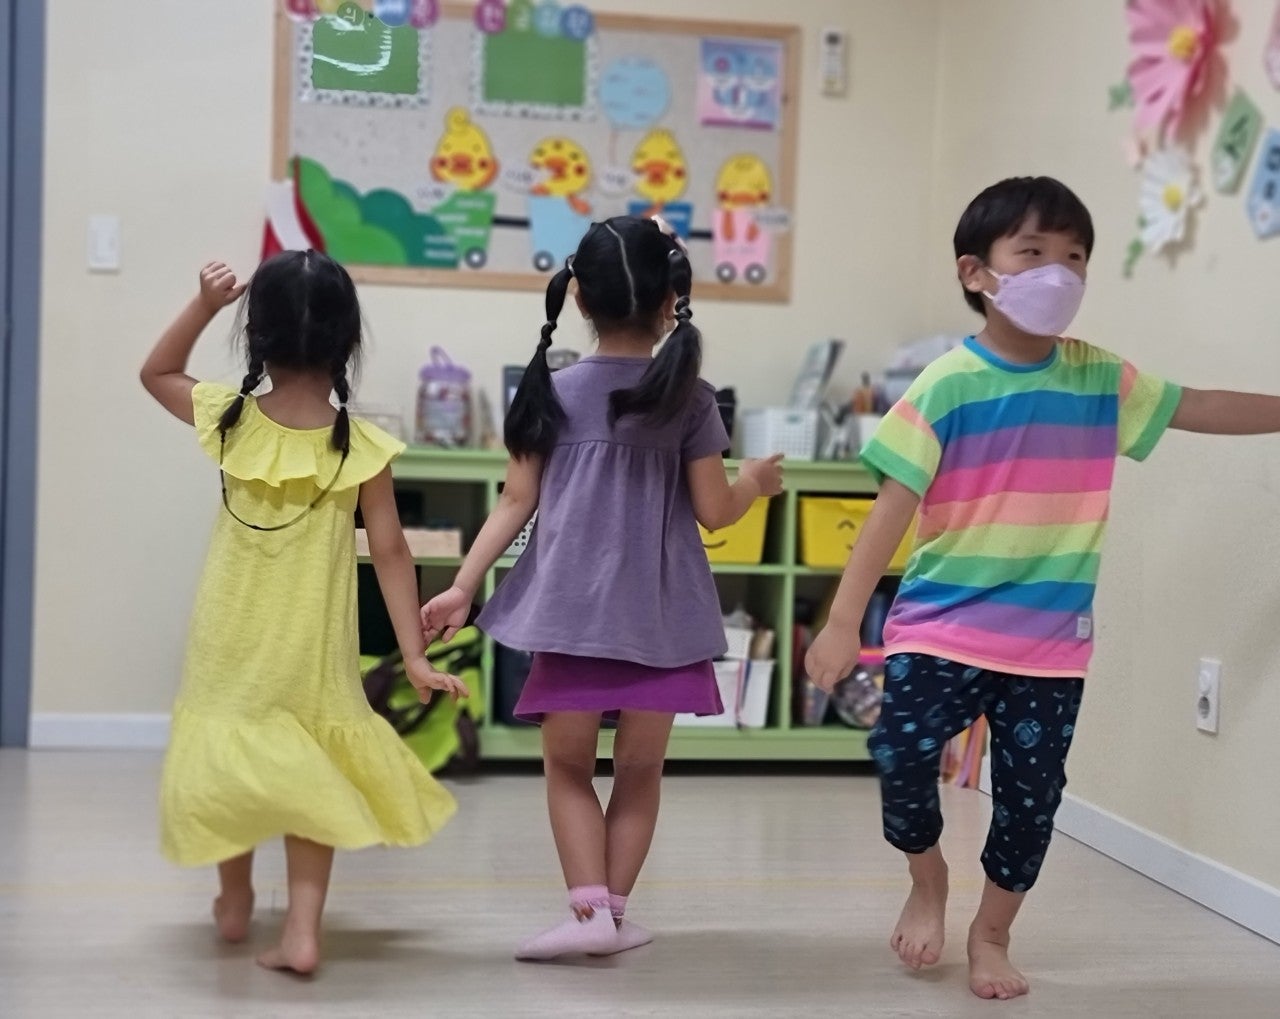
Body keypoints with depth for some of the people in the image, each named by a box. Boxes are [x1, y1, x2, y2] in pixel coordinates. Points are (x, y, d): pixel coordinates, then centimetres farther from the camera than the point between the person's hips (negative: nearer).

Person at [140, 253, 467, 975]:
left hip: (233, 639, 1)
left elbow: (157, 373, 9)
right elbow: (390, 552, -12)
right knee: (309, 774, 13)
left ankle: (236, 902, 38)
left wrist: (204, 304, -1)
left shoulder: (231, 421, -10)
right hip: (314, 649, -1)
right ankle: (303, 931, 6)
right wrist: (415, 656, -8)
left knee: (230, 758, 21)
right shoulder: (363, 448, -14)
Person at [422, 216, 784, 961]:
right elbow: (714, 511, -1)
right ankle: (615, 910, 12)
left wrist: (463, 588, 5)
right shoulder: (690, 398, -3)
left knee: (569, 763, 10)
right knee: (640, 768, 11)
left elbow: (517, 503, 0)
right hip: (657, 613, 0)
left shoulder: (551, 391, 1)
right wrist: (756, 480, 20)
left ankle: (590, 908, -3)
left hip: (571, 607, 0)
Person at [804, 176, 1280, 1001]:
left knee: (1031, 796, 8)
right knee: (901, 756, -13)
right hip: (943, 627, -3)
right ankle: (928, 884, 20)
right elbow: (893, 508, -11)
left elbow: (1199, 409, 14)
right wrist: (844, 620, -14)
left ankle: (992, 936, 32)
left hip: (1052, 641, 3)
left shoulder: (1100, 379, 2)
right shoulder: (947, 386, -10)